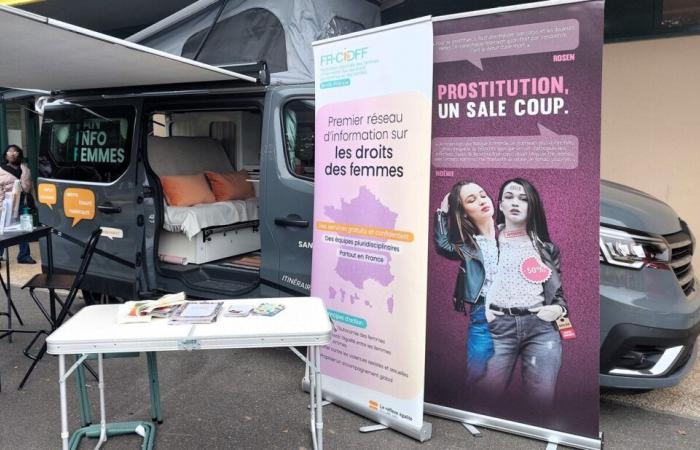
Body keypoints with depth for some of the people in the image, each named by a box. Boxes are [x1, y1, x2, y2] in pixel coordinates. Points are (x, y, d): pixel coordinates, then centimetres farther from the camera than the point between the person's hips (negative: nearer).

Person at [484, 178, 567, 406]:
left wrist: (559, 307, -1)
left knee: (542, 398, 0)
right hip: (497, 326, -1)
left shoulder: (546, 246, 16)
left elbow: (563, 285, 19)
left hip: (541, 327, 2)